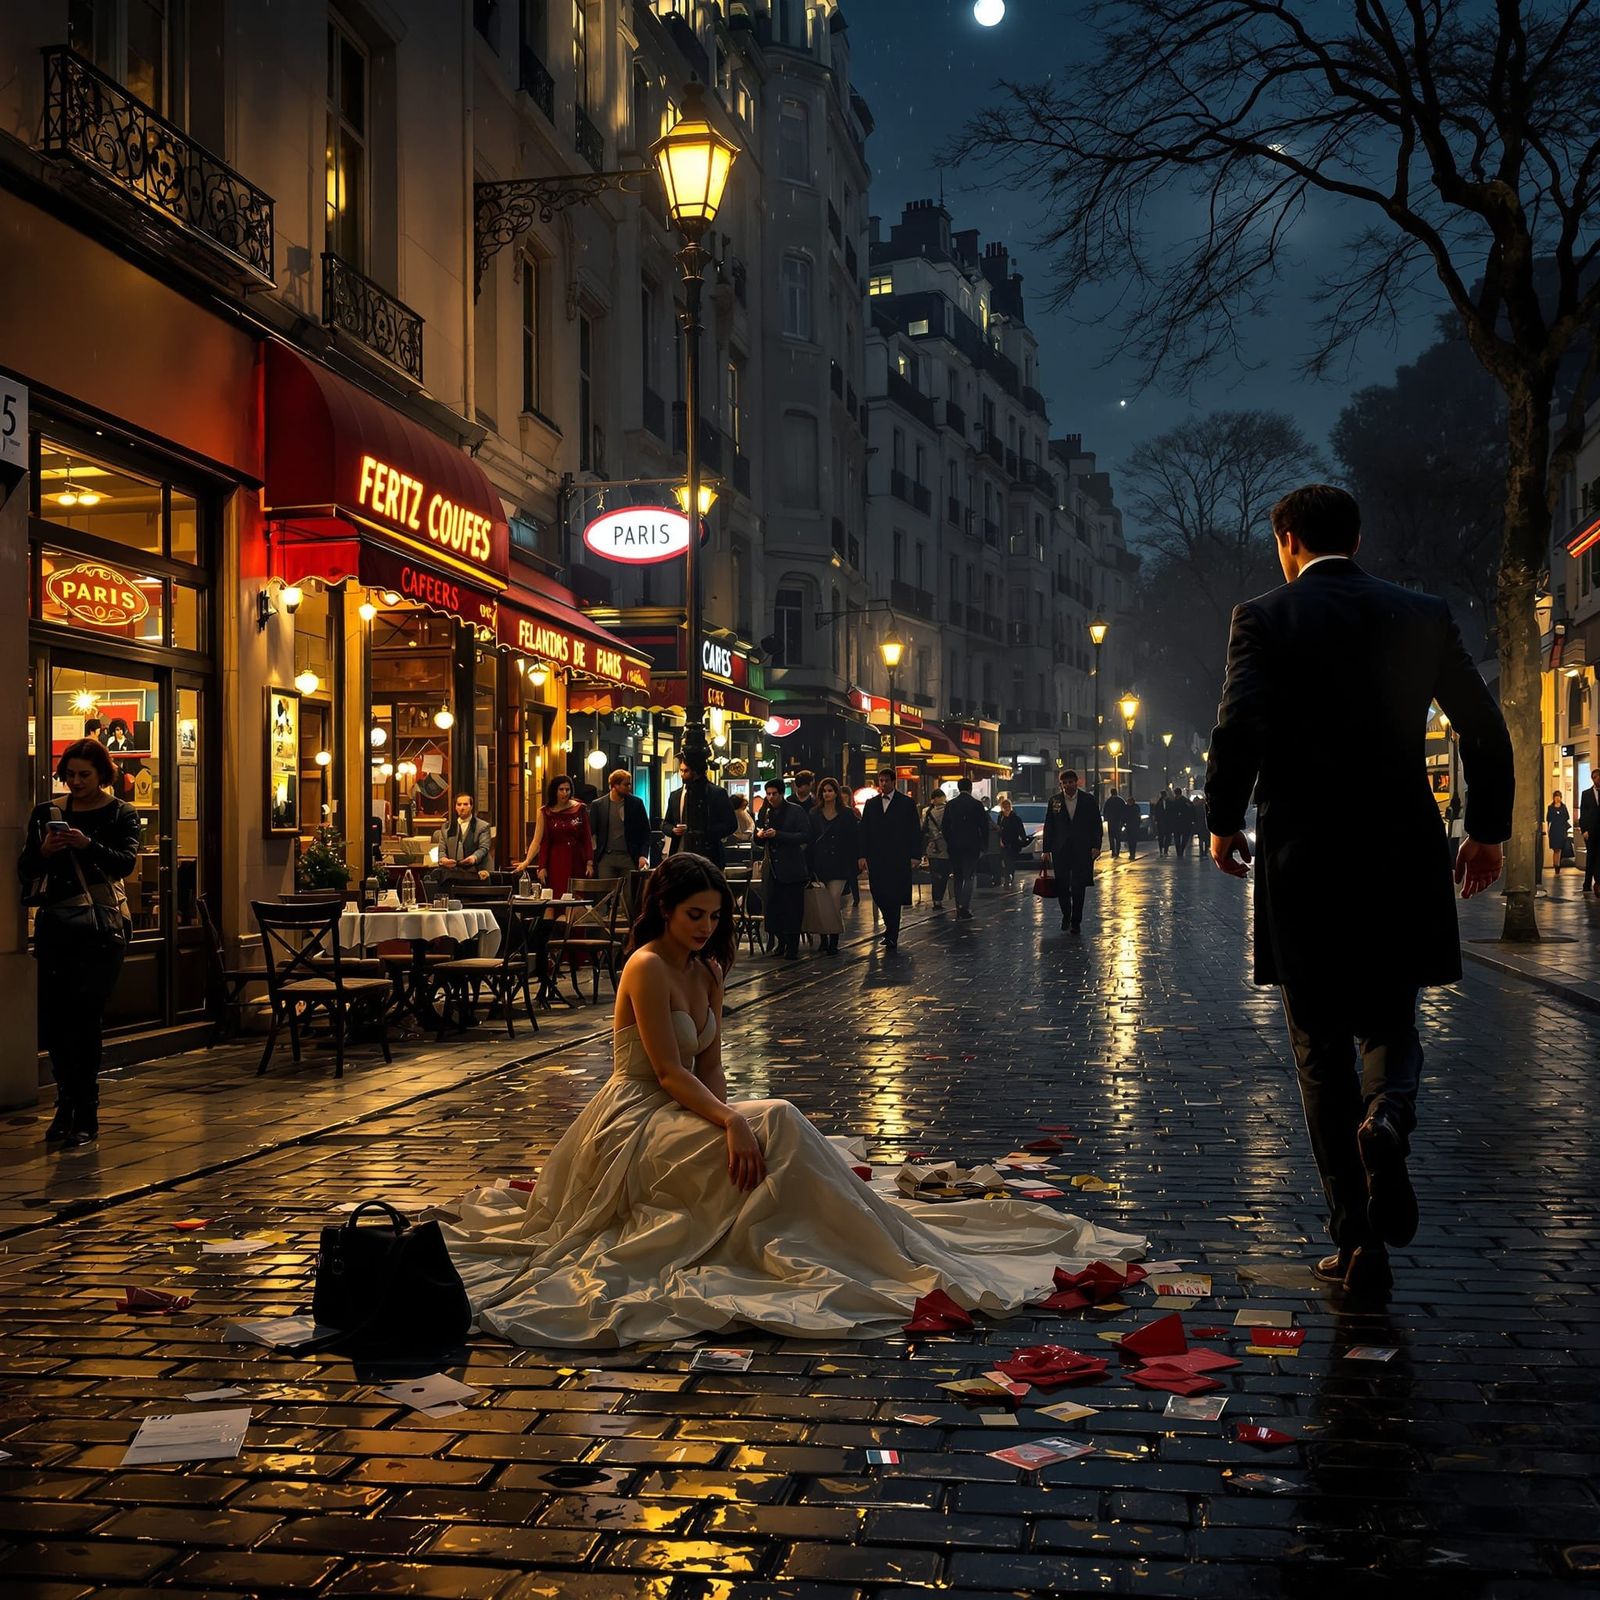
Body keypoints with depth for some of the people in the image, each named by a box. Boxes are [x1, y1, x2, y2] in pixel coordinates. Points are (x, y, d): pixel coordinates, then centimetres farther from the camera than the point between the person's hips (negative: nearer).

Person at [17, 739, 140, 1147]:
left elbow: (127, 862, -13)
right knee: (54, 1018, 2)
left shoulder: (121, 814, 2)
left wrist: (88, 845, -28)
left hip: (101, 928, -3)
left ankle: (85, 1116, -1)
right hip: (54, 925, 4)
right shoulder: (46, 813, 11)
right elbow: (24, 869, 8)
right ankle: (68, 1107, 18)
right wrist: (43, 852, -13)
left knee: (85, 1017, -6)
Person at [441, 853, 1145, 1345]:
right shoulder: (647, 968, -18)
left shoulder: (707, 971, 9)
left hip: (679, 1118, 9)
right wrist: (732, 1124, -32)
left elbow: (709, 1065, 6)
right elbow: (669, 1072, -22)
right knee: (776, 1125, -24)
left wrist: (726, 1119, -12)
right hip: (633, 1123, -9)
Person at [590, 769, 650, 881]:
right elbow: (591, 833, 5)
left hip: (629, 858, 0)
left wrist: (643, 855, -6)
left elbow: (645, 832, 6)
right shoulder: (598, 805, 3)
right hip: (606, 858, 0)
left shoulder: (636, 803, 4)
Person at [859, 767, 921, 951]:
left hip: (898, 859, -3)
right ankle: (891, 928, 20)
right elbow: (864, 831, 11)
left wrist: (914, 856, -6)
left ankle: (892, 936, 2)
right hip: (876, 858, 3)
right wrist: (862, 855, 2)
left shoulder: (906, 803, 2)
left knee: (894, 897, -4)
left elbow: (914, 831, 1)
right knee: (878, 895, 0)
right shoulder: (871, 804, 12)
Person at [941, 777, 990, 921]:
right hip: (972, 846, -3)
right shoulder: (977, 805, -6)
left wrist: (950, 843, 13)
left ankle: (959, 910, 12)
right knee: (970, 877, -1)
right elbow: (984, 827, -4)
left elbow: (945, 827, 5)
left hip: (954, 847, 3)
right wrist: (983, 847, 3)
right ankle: (964, 908, -15)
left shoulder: (950, 805, 3)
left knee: (958, 878, 12)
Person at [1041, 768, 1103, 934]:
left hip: (1082, 850, -1)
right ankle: (1066, 916, 26)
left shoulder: (1089, 800, 3)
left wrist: (1096, 846, -6)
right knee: (1061, 886, 3)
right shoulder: (1054, 801, 5)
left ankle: (1076, 921, 8)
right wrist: (1046, 850, 0)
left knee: (1078, 887, -1)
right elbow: (1048, 827, 6)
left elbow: (1097, 825, 4)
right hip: (1060, 850, 1)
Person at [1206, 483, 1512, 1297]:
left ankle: (1360, 1244, 7)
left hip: (1303, 866, -2)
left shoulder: (1265, 617, -3)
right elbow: (1486, 731, 5)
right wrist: (1486, 830, 18)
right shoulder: (1425, 615, 6)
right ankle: (1388, 1116, -16)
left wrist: (1223, 825, -1)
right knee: (1390, 1025, 19)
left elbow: (1238, 729, -16)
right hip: (1403, 862, 2)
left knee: (1322, 1053, 8)